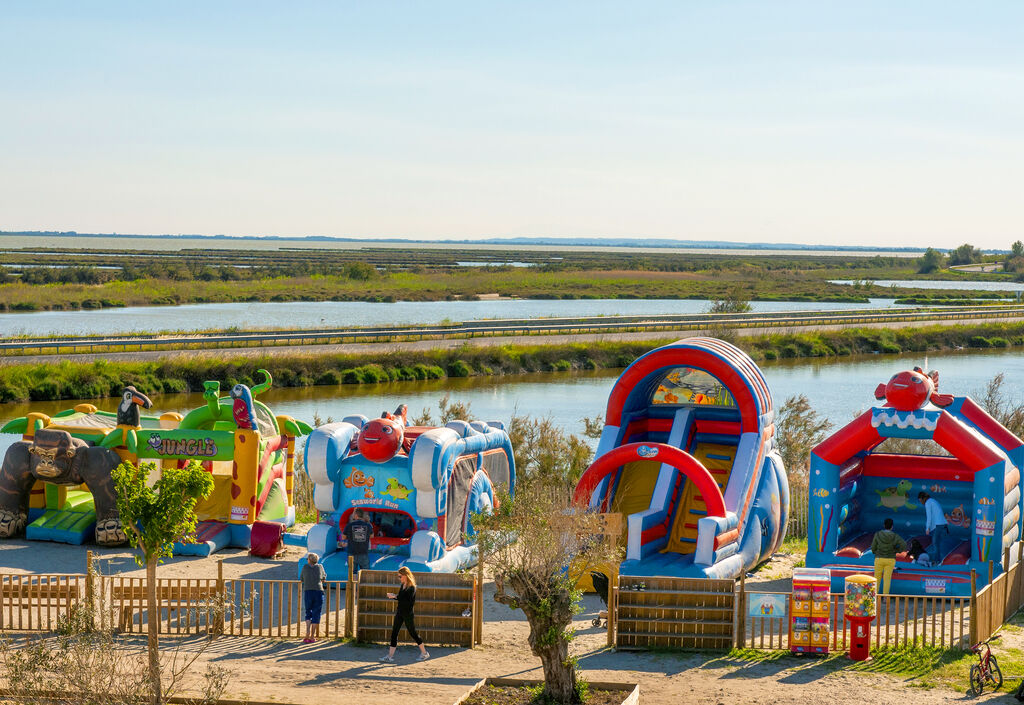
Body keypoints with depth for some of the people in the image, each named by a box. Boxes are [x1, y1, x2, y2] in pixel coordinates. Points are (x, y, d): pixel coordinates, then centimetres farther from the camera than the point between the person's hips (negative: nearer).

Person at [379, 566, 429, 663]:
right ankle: (390, 656, 4)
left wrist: (395, 597, -25)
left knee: (412, 633, 4)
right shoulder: (403, 585, 8)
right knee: (394, 633, 3)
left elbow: (408, 601, -25)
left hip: (408, 614, -8)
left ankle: (424, 653, 19)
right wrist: (394, 596, 1)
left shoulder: (411, 587, -17)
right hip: (400, 612, 8)